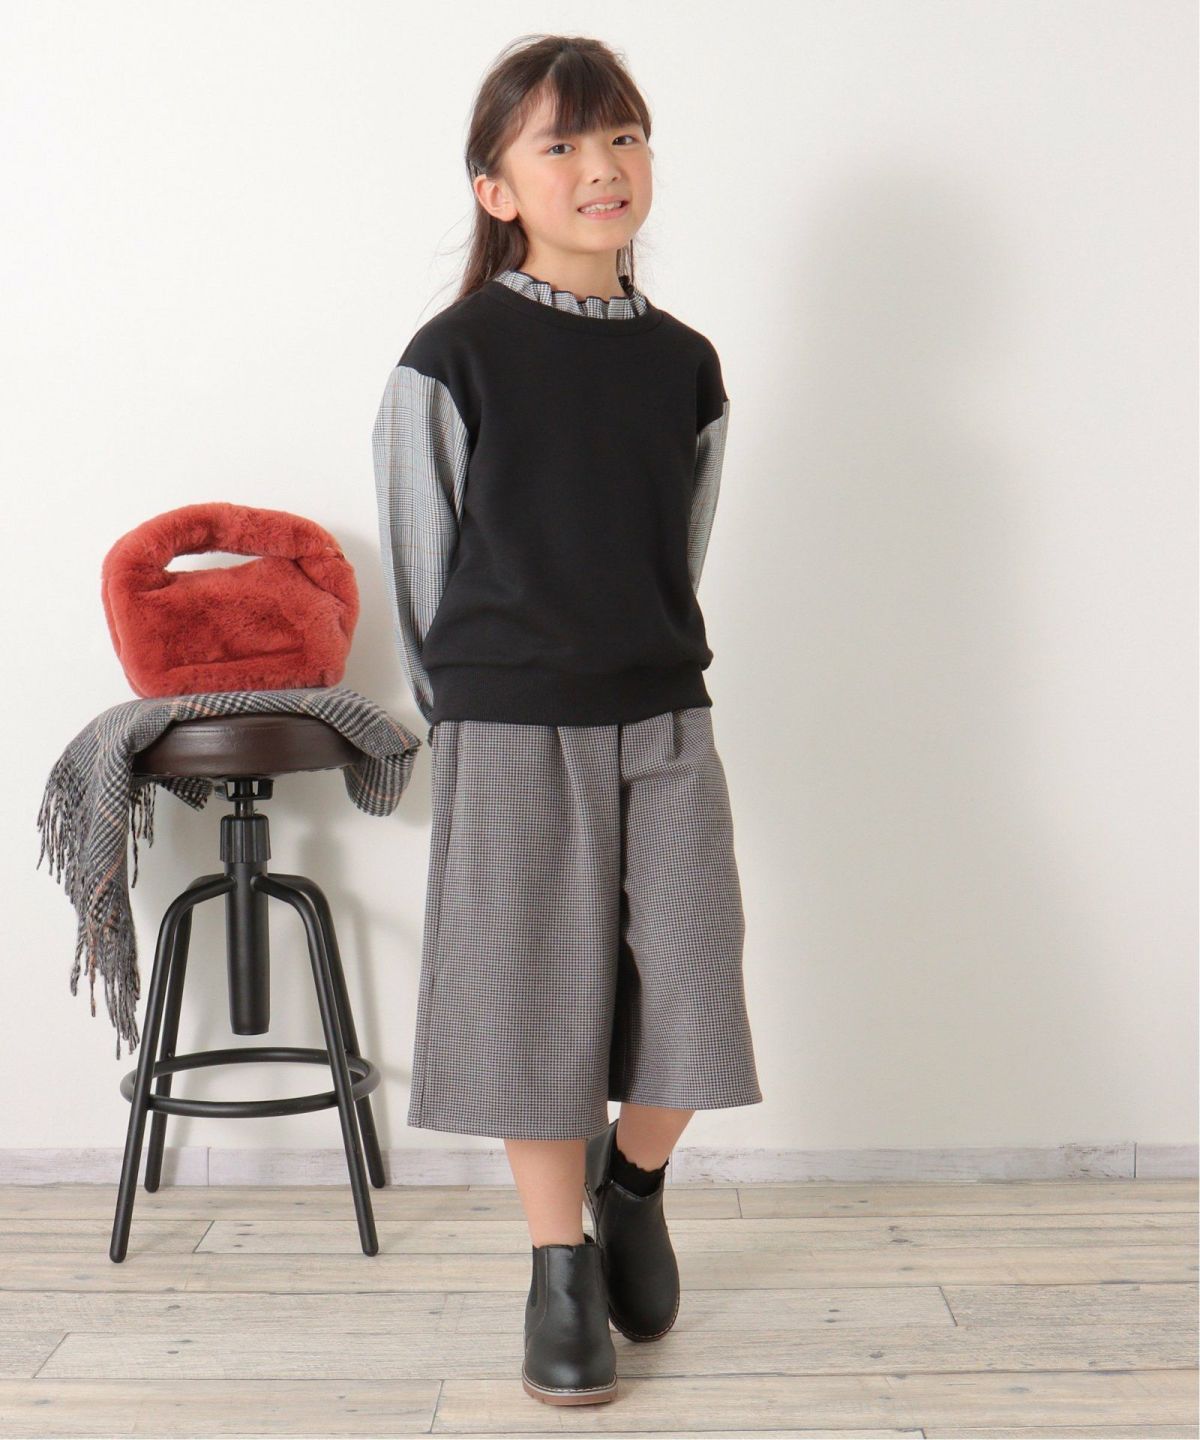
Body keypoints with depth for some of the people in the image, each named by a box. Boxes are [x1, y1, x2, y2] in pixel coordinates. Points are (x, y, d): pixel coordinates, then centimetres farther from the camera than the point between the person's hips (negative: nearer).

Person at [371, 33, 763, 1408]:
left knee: (689, 996, 3)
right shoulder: (453, 359, -6)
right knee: (534, 1004, 4)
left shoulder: (685, 365, 6)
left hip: (662, 725, 4)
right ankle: (561, 1269, 23)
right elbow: (419, 568, -1)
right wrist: (468, 718, 3)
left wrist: (646, 681, 12)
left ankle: (633, 1184, 33)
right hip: (509, 737, -3)